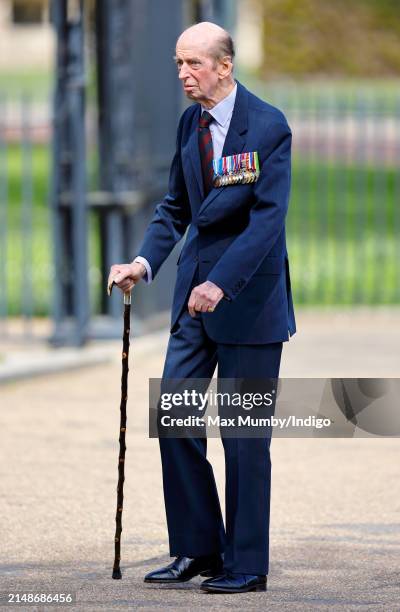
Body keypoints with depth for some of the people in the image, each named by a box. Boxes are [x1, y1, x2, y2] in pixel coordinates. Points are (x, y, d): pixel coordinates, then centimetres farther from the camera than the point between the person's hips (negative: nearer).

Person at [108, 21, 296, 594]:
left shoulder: (268, 127, -14)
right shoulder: (190, 122, 8)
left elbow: (268, 217, -20)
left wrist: (220, 282, -28)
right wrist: (144, 262, -2)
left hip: (248, 294, -7)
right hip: (197, 291, 7)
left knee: (243, 431, -1)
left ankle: (246, 564, 7)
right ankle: (198, 548, 14)